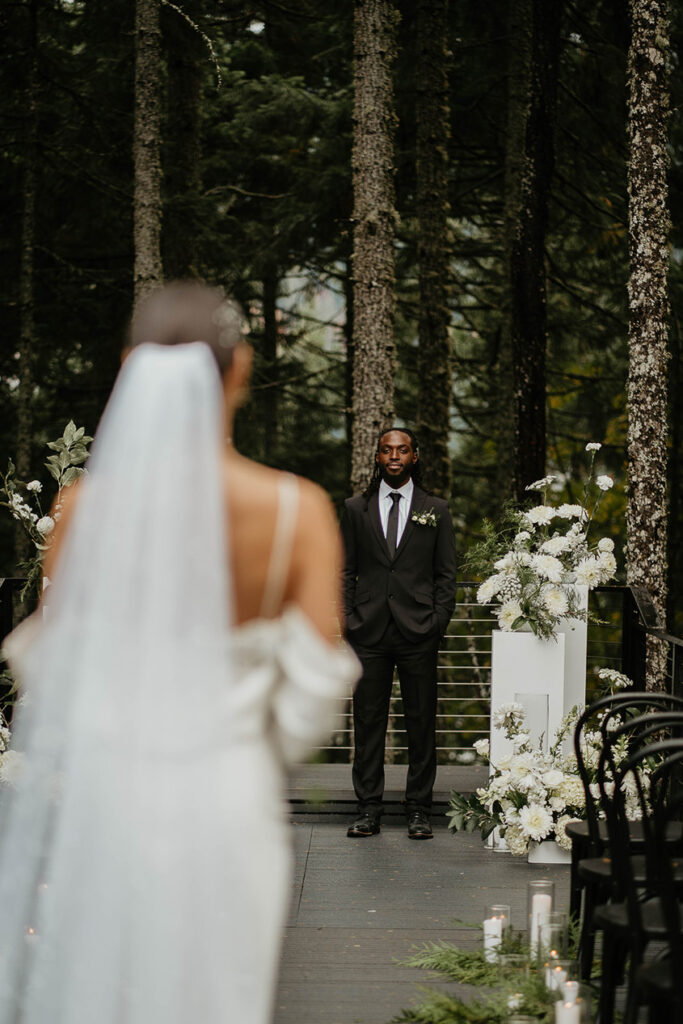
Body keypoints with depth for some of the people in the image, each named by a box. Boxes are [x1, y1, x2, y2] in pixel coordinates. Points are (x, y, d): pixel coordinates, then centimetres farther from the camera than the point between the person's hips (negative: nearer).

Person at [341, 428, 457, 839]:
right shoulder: (356, 508, 11)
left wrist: (438, 622, -3)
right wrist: (350, 619, 0)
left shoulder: (436, 510, 9)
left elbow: (446, 574, 8)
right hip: (369, 632, 1)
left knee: (421, 723, 1)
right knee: (368, 721, 2)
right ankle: (369, 810, 7)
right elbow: (347, 570, 11)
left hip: (418, 633, -1)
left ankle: (419, 810, 7)